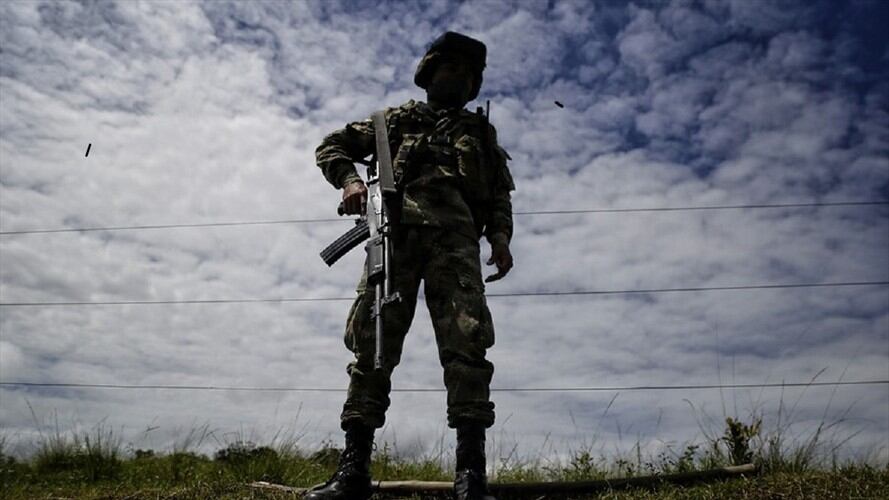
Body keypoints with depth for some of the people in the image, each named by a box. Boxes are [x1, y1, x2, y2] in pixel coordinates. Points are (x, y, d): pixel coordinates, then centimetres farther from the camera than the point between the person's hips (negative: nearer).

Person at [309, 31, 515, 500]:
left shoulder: (481, 131, 30)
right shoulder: (399, 118, 27)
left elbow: (500, 193, 21)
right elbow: (332, 145, 24)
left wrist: (500, 236, 0)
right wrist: (349, 179, 1)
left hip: (455, 236, 0)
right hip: (397, 231, 0)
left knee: (466, 341, -16)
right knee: (372, 340, -8)